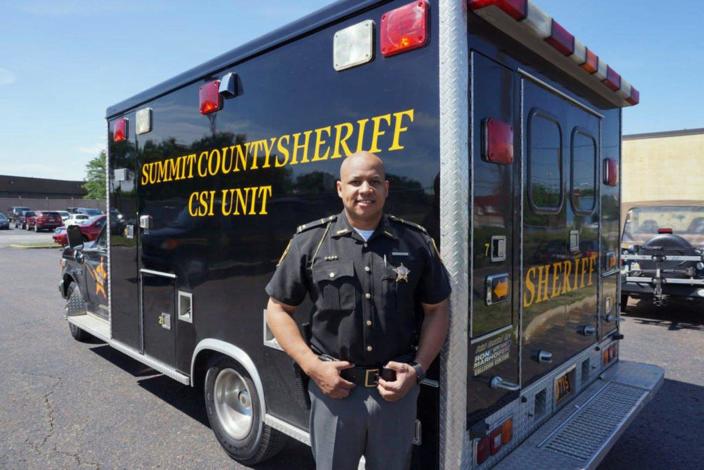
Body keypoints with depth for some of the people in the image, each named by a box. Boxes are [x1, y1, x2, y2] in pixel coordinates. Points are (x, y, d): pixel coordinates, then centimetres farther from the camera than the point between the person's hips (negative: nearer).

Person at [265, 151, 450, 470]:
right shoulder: (310, 240, -5)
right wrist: (312, 366, -9)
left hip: (396, 389, 1)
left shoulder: (416, 242, -1)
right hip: (333, 388, -1)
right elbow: (278, 309, 0)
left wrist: (418, 369, -5)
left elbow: (436, 311, 6)